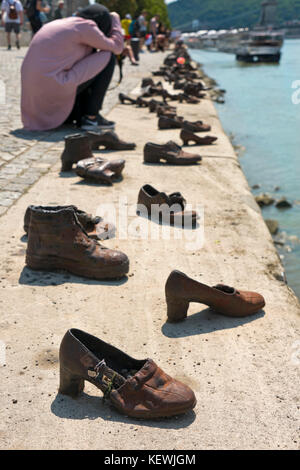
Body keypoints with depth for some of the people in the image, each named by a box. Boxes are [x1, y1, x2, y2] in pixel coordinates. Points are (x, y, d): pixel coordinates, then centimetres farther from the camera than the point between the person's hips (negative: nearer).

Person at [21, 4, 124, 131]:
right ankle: (91, 116, 3)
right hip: (57, 88, -9)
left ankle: (81, 115, 14)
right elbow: (117, 47, 9)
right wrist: (115, 19, 25)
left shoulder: (57, 24, 24)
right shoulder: (86, 26, -2)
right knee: (108, 56, 6)